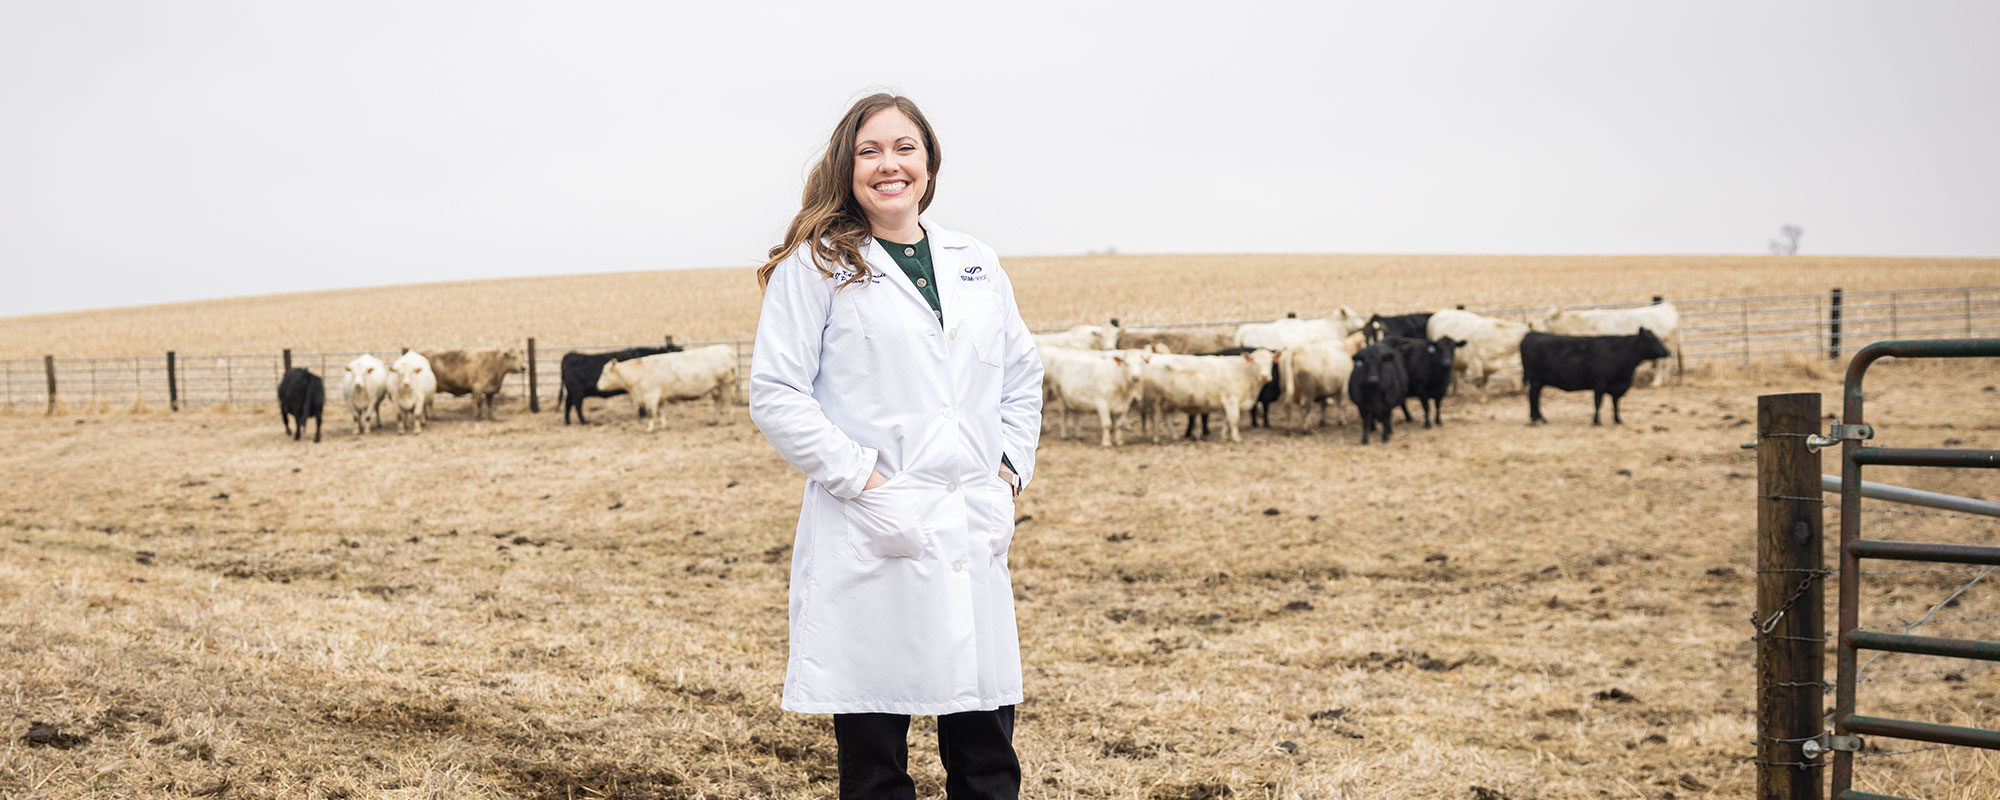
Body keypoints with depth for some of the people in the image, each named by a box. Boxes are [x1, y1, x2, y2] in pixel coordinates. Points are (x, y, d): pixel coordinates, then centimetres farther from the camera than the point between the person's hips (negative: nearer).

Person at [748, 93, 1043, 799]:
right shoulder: (815, 265, 0)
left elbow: (1023, 374, 25)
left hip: (975, 533, 4)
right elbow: (775, 396, -6)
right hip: (870, 541, -4)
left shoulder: (978, 265, 15)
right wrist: (862, 478, -12)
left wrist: (1011, 469, 11)